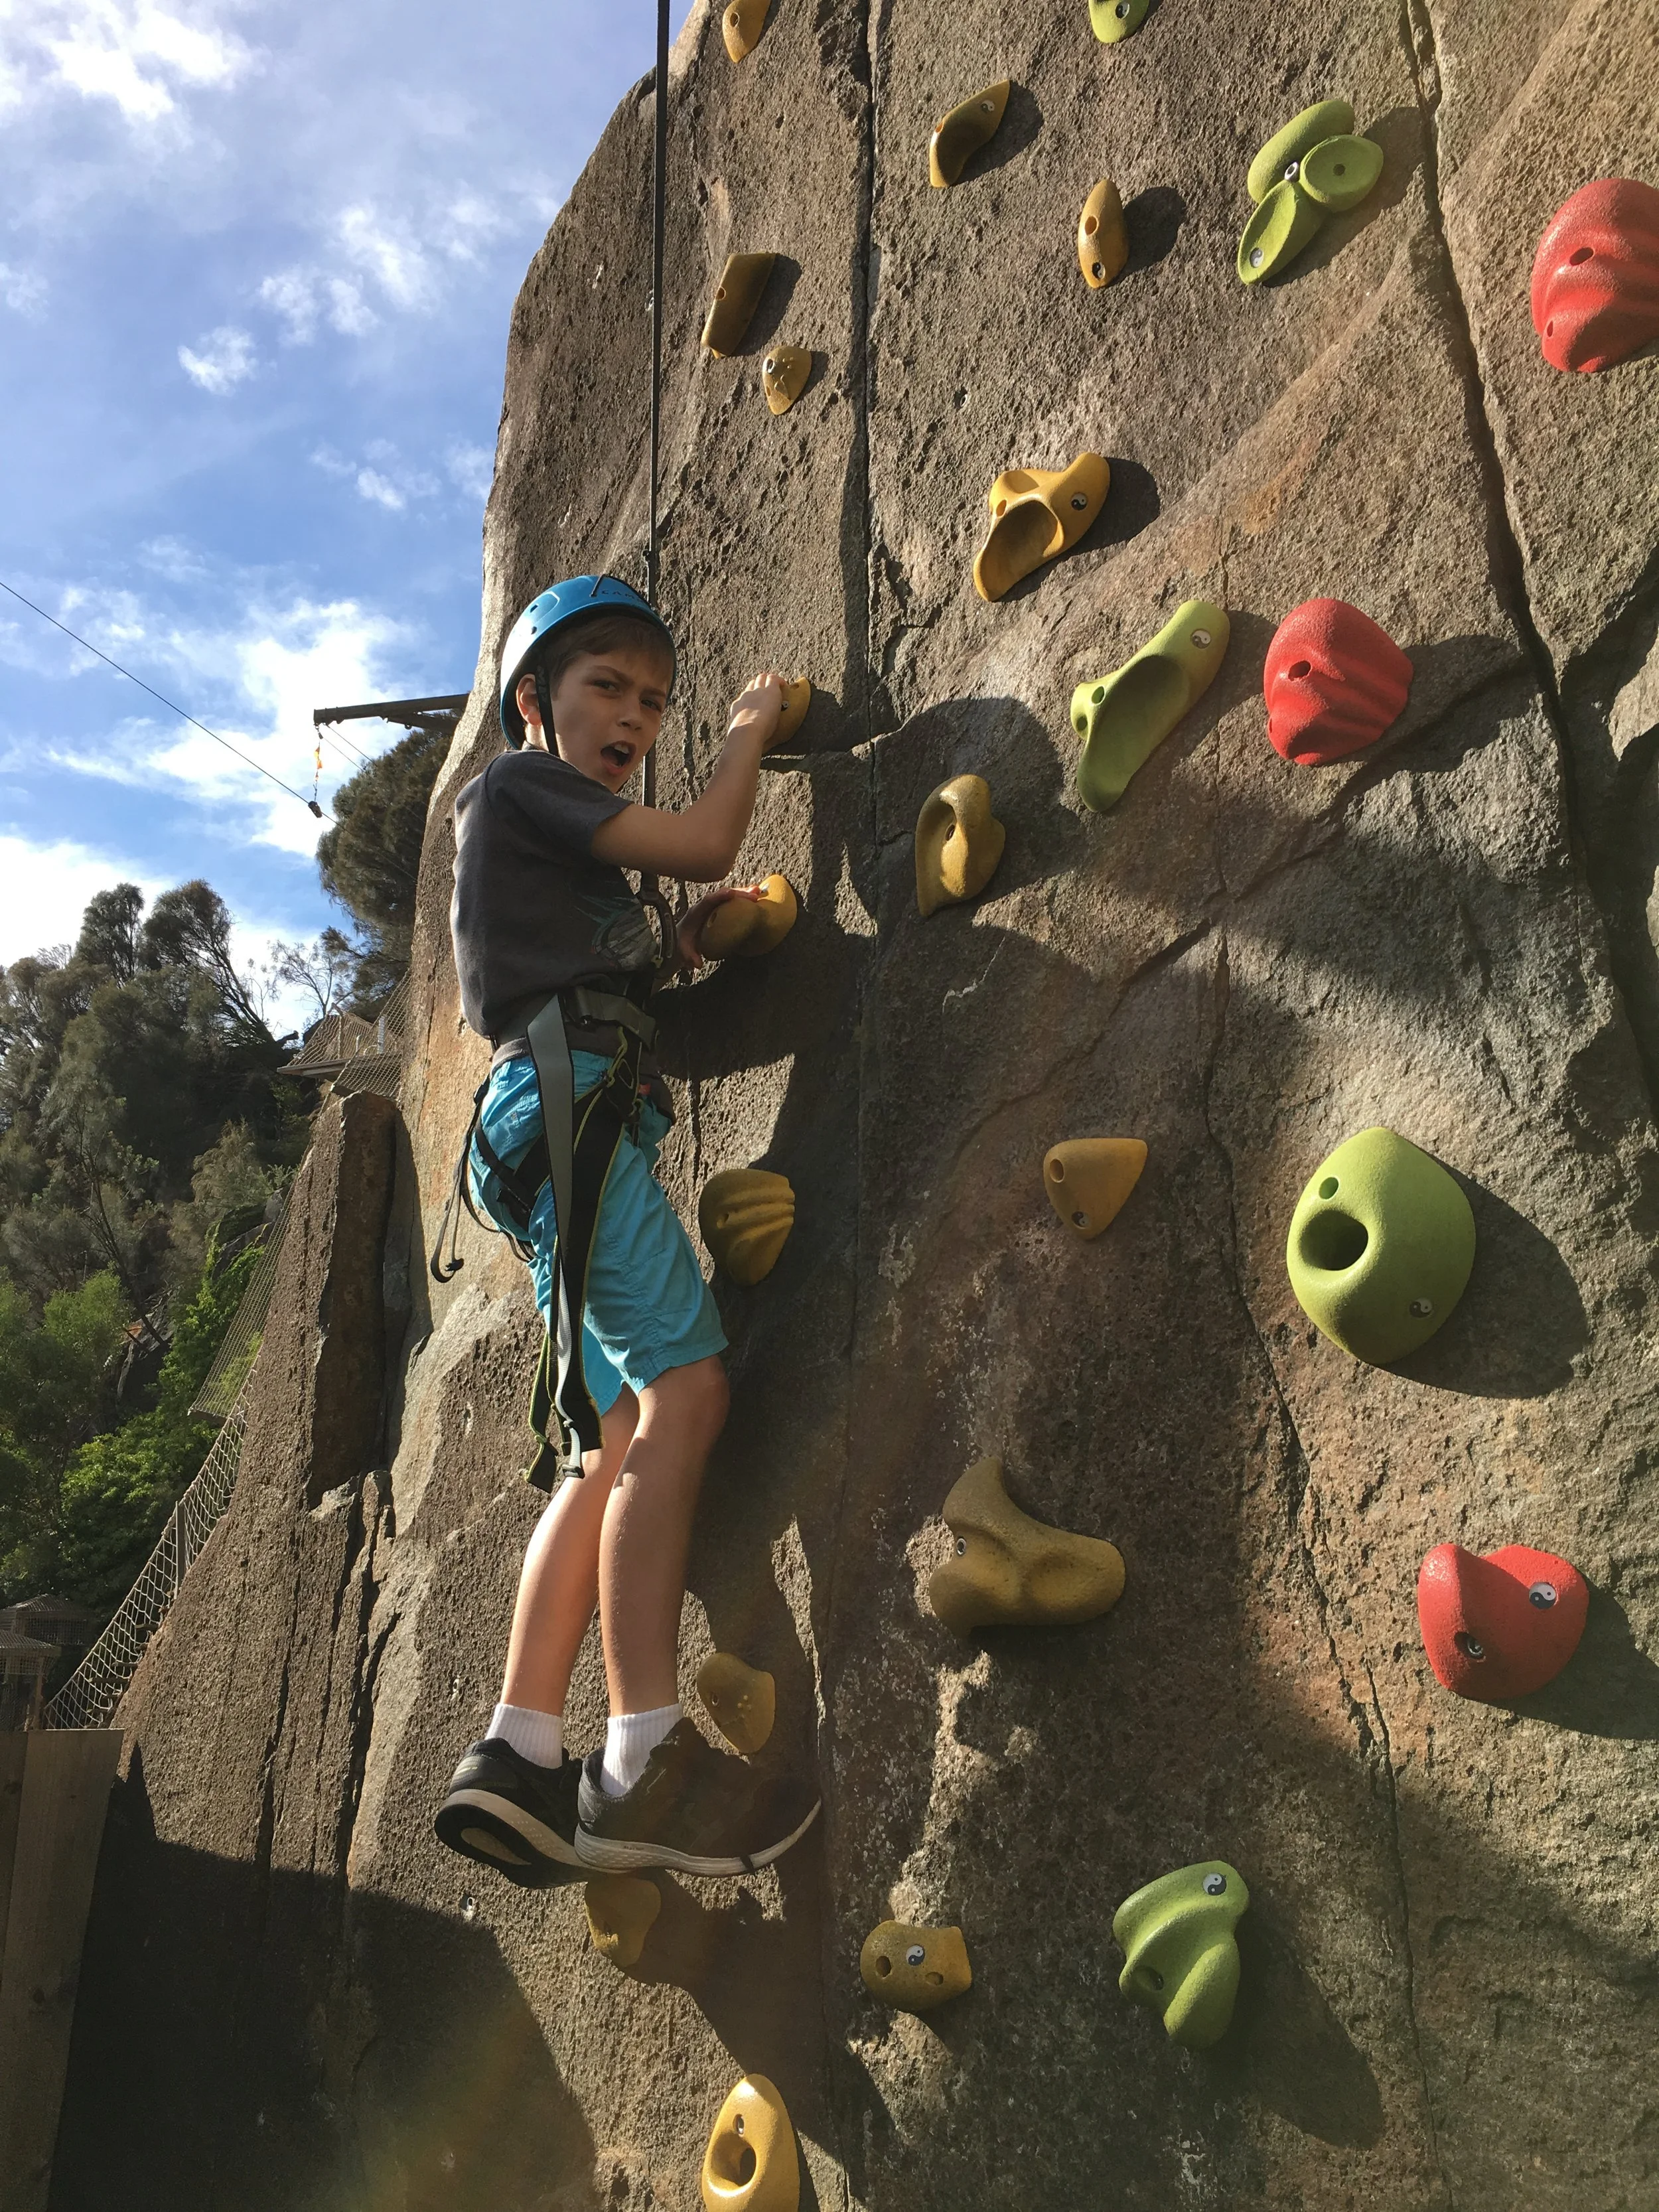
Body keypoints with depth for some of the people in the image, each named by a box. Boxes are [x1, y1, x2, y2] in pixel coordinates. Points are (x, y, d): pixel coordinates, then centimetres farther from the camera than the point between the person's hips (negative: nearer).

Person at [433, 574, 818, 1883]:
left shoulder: (582, 863, 33)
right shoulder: (517, 781, 7)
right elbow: (705, 846, -2)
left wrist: (683, 940, 15)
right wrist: (752, 729, 14)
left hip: (577, 1125, 9)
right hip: (569, 1095, -9)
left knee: (620, 1442, -1)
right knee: (685, 1386, -21)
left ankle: (520, 1757, -6)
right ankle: (646, 1759, -25)